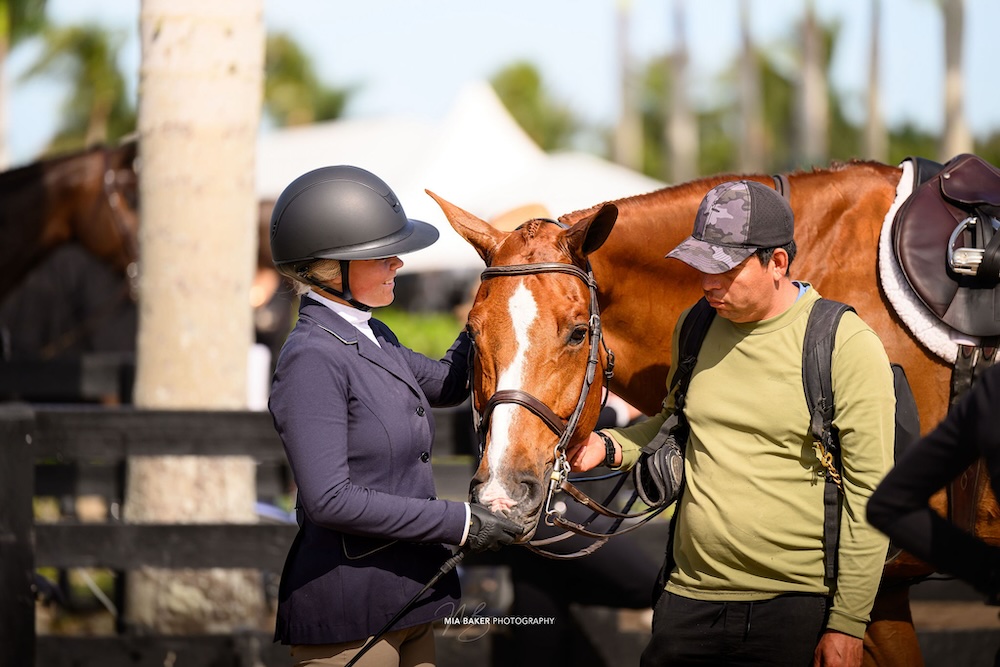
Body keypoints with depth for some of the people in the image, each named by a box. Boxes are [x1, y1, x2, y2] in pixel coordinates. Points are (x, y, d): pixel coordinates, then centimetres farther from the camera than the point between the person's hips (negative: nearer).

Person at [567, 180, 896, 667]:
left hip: (794, 605, -5)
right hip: (689, 594, 5)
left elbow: (869, 492, -11)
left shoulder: (847, 344, -11)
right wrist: (610, 447, 4)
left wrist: (848, 622, -12)